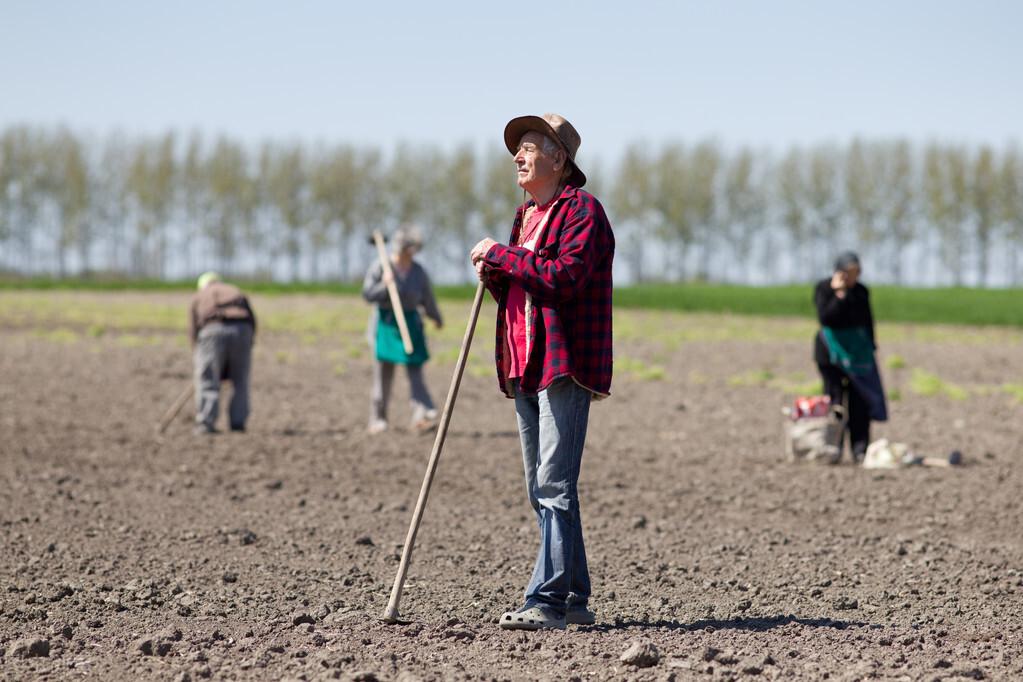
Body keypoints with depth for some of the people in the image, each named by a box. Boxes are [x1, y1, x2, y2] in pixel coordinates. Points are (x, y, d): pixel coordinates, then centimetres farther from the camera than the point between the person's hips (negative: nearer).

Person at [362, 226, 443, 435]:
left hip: (411, 323, 2)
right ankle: (377, 419, 8)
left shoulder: (418, 272, 5)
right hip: (385, 323, -2)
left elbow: (428, 298, 18)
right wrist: (384, 286, -23)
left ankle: (422, 414, -18)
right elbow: (368, 294, -7)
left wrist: (437, 318, 28)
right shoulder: (379, 268, -3)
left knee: (415, 371, -8)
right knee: (383, 372, 0)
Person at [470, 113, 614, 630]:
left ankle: (546, 600, -16)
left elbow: (566, 276, -20)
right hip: (525, 368, 9)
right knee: (541, 491, 10)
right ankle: (574, 600, 16)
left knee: (555, 486, -13)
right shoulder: (525, 216, 21)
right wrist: (495, 276, 4)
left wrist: (501, 255, -12)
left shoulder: (582, 210, -6)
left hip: (565, 366, -9)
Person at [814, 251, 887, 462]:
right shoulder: (824, 289, -6)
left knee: (860, 402, 0)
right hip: (832, 353, -4)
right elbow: (826, 318, -20)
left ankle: (860, 450, 3)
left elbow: (868, 321, 16)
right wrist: (840, 295, -22)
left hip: (859, 352, 4)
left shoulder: (861, 291, 9)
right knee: (835, 400, -4)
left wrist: (871, 347, 12)